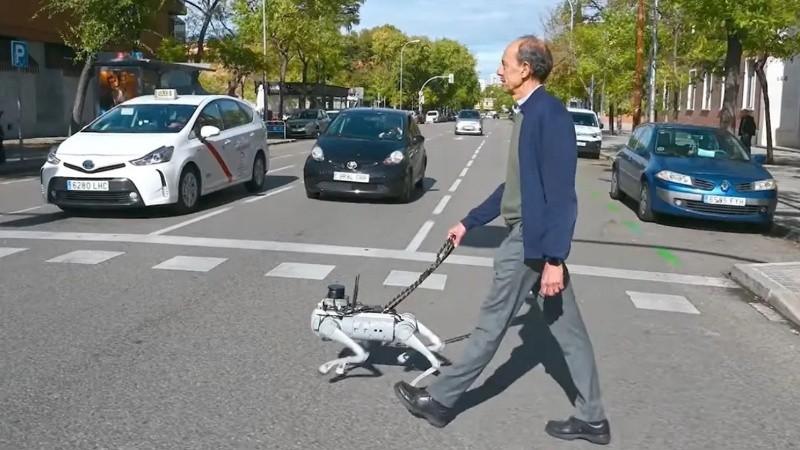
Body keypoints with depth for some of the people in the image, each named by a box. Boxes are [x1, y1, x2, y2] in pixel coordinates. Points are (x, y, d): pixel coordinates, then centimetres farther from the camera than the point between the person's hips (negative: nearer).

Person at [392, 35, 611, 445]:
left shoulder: (549, 113, -17)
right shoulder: (531, 114, 14)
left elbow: (560, 192, -22)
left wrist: (554, 259, -23)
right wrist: (469, 222, 23)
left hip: (533, 238, -10)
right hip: (531, 234, 10)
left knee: (492, 322, 3)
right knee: (567, 329, 12)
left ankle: (440, 400, 18)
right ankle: (591, 418, 22)